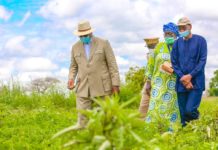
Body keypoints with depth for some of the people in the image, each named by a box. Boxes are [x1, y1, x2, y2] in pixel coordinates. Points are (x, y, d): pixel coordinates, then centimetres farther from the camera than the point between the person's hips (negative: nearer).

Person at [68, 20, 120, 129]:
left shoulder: (103, 43, -2)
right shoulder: (76, 47, 8)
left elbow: (112, 64, -4)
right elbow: (74, 66, 16)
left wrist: (115, 84, -9)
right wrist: (71, 79, -3)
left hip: (102, 86, -2)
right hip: (83, 87, 3)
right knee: (82, 117, -6)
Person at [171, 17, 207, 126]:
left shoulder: (200, 40, 1)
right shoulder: (177, 43, 9)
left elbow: (202, 61, -4)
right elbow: (174, 63, 6)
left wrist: (190, 76, -13)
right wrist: (183, 78, -8)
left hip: (196, 82, -3)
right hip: (181, 83, 3)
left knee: (190, 110, -16)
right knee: (183, 113, 3)